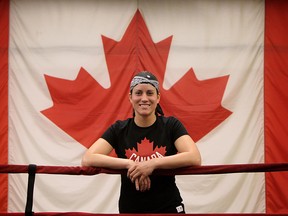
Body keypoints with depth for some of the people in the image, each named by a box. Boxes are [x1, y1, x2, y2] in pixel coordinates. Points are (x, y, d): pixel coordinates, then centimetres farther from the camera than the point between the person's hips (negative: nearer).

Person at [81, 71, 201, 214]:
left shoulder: (171, 125, -4)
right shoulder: (119, 129, -1)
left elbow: (195, 158, -20)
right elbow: (88, 159, -15)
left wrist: (153, 164, -28)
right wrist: (129, 164, -26)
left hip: (168, 208, -1)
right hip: (130, 208, 1)